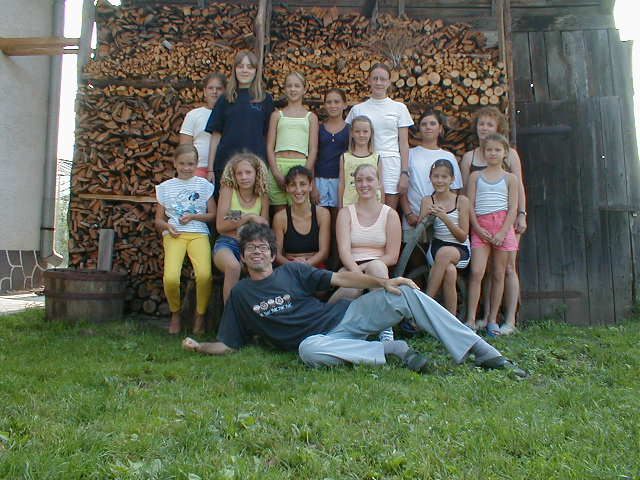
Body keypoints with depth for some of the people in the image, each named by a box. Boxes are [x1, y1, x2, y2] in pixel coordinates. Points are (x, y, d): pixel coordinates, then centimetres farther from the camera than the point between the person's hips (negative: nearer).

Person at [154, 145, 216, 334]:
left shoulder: (204, 185, 13)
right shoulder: (165, 187, 15)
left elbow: (213, 214, 11)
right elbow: (158, 219, 15)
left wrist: (194, 216, -6)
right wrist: (167, 226, -6)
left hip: (198, 233, 0)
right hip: (174, 235, 1)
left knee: (204, 275, -28)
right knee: (170, 278, -26)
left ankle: (200, 315, 0)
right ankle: (175, 313, 6)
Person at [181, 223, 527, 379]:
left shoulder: (292, 270, 11)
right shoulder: (240, 293, 12)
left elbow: (341, 279, 4)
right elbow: (227, 345, 13)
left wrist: (382, 282, -9)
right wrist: (199, 347, -5)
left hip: (345, 316, 2)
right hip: (322, 338, -2)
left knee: (407, 294, -16)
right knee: (308, 349, -41)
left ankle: (486, 355, -14)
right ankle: (394, 351, -26)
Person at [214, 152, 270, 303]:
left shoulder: (262, 196, 8)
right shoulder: (228, 190, 1)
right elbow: (220, 226, -4)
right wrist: (249, 217, -9)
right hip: (227, 243, -2)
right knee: (233, 266, -36)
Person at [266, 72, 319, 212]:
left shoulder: (311, 117, 13)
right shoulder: (277, 115, 14)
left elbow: (313, 150, 6)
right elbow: (270, 146, 7)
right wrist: (276, 173, -8)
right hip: (278, 165, 1)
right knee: (280, 212, 1)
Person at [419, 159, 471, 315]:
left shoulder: (462, 200, -1)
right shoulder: (427, 201, 6)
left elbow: (463, 237, -6)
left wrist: (445, 218, -19)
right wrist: (426, 215, -19)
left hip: (460, 250, -1)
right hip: (436, 247, 1)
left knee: (445, 252, -37)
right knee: (449, 270, -33)